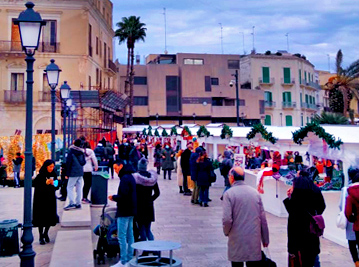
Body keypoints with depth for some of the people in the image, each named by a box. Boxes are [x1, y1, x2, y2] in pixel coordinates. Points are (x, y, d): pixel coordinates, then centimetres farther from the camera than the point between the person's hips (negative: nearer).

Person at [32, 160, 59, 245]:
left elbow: (56, 187, 10)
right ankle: (41, 237, 13)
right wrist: (45, 183, -23)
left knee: (50, 217, 8)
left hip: (51, 199, 5)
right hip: (41, 200, -4)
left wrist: (53, 184, -12)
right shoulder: (40, 176, -10)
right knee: (41, 218, 0)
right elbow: (35, 185, -16)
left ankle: (45, 233, 30)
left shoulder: (54, 175, 4)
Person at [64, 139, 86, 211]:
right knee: (79, 188, 9)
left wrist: (67, 173, -4)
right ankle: (78, 203, 11)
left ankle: (72, 203, -12)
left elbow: (68, 162, -8)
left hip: (73, 172, -5)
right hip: (80, 172, 5)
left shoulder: (71, 151, -7)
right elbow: (84, 162, 10)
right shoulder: (82, 152, 7)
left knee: (70, 187, -2)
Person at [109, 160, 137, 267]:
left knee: (122, 236, -5)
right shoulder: (130, 177, 14)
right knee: (130, 235, 13)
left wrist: (114, 197, -7)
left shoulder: (125, 178, -17)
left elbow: (123, 196, -23)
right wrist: (116, 197, 13)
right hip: (131, 211, 10)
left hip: (124, 212, -10)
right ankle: (129, 258, 20)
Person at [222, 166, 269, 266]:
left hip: (237, 240, -3)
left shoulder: (229, 193, -9)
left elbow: (227, 219, -16)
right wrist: (265, 239, 16)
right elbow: (263, 219, 7)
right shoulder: (255, 192, 5)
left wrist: (226, 232, 5)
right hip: (254, 240, 3)